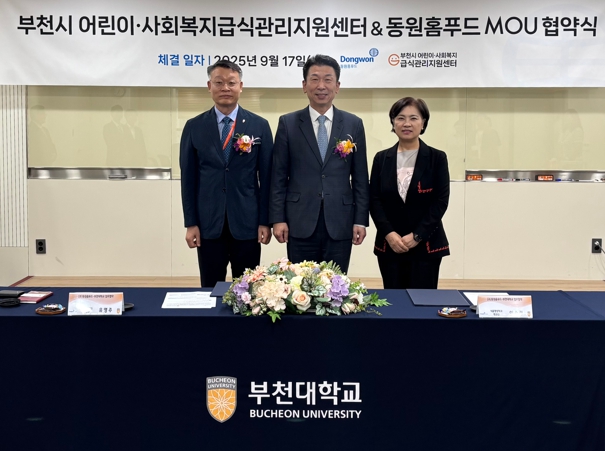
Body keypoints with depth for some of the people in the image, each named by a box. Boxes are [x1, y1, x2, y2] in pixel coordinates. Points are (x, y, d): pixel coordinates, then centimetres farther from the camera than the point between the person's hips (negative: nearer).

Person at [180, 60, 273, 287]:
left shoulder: (259, 126, 2)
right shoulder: (194, 127, 4)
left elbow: (266, 176, 1)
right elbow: (188, 178, 3)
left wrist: (265, 221, -3)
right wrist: (191, 223, -2)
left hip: (247, 222, 0)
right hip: (208, 223, 1)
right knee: (210, 289, 8)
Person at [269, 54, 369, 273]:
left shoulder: (354, 124, 6)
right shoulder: (288, 123, 3)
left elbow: (360, 178, 6)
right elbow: (279, 176, 2)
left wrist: (361, 220, 0)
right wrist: (278, 218, -4)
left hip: (340, 223, 1)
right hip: (300, 223, -1)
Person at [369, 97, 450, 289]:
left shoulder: (437, 158, 1)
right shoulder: (381, 158, 8)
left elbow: (441, 201, -4)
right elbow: (374, 200, 3)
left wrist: (417, 236, -12)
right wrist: (389, 234, -11)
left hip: (426, 245, -2)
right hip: (389, 245, 2)